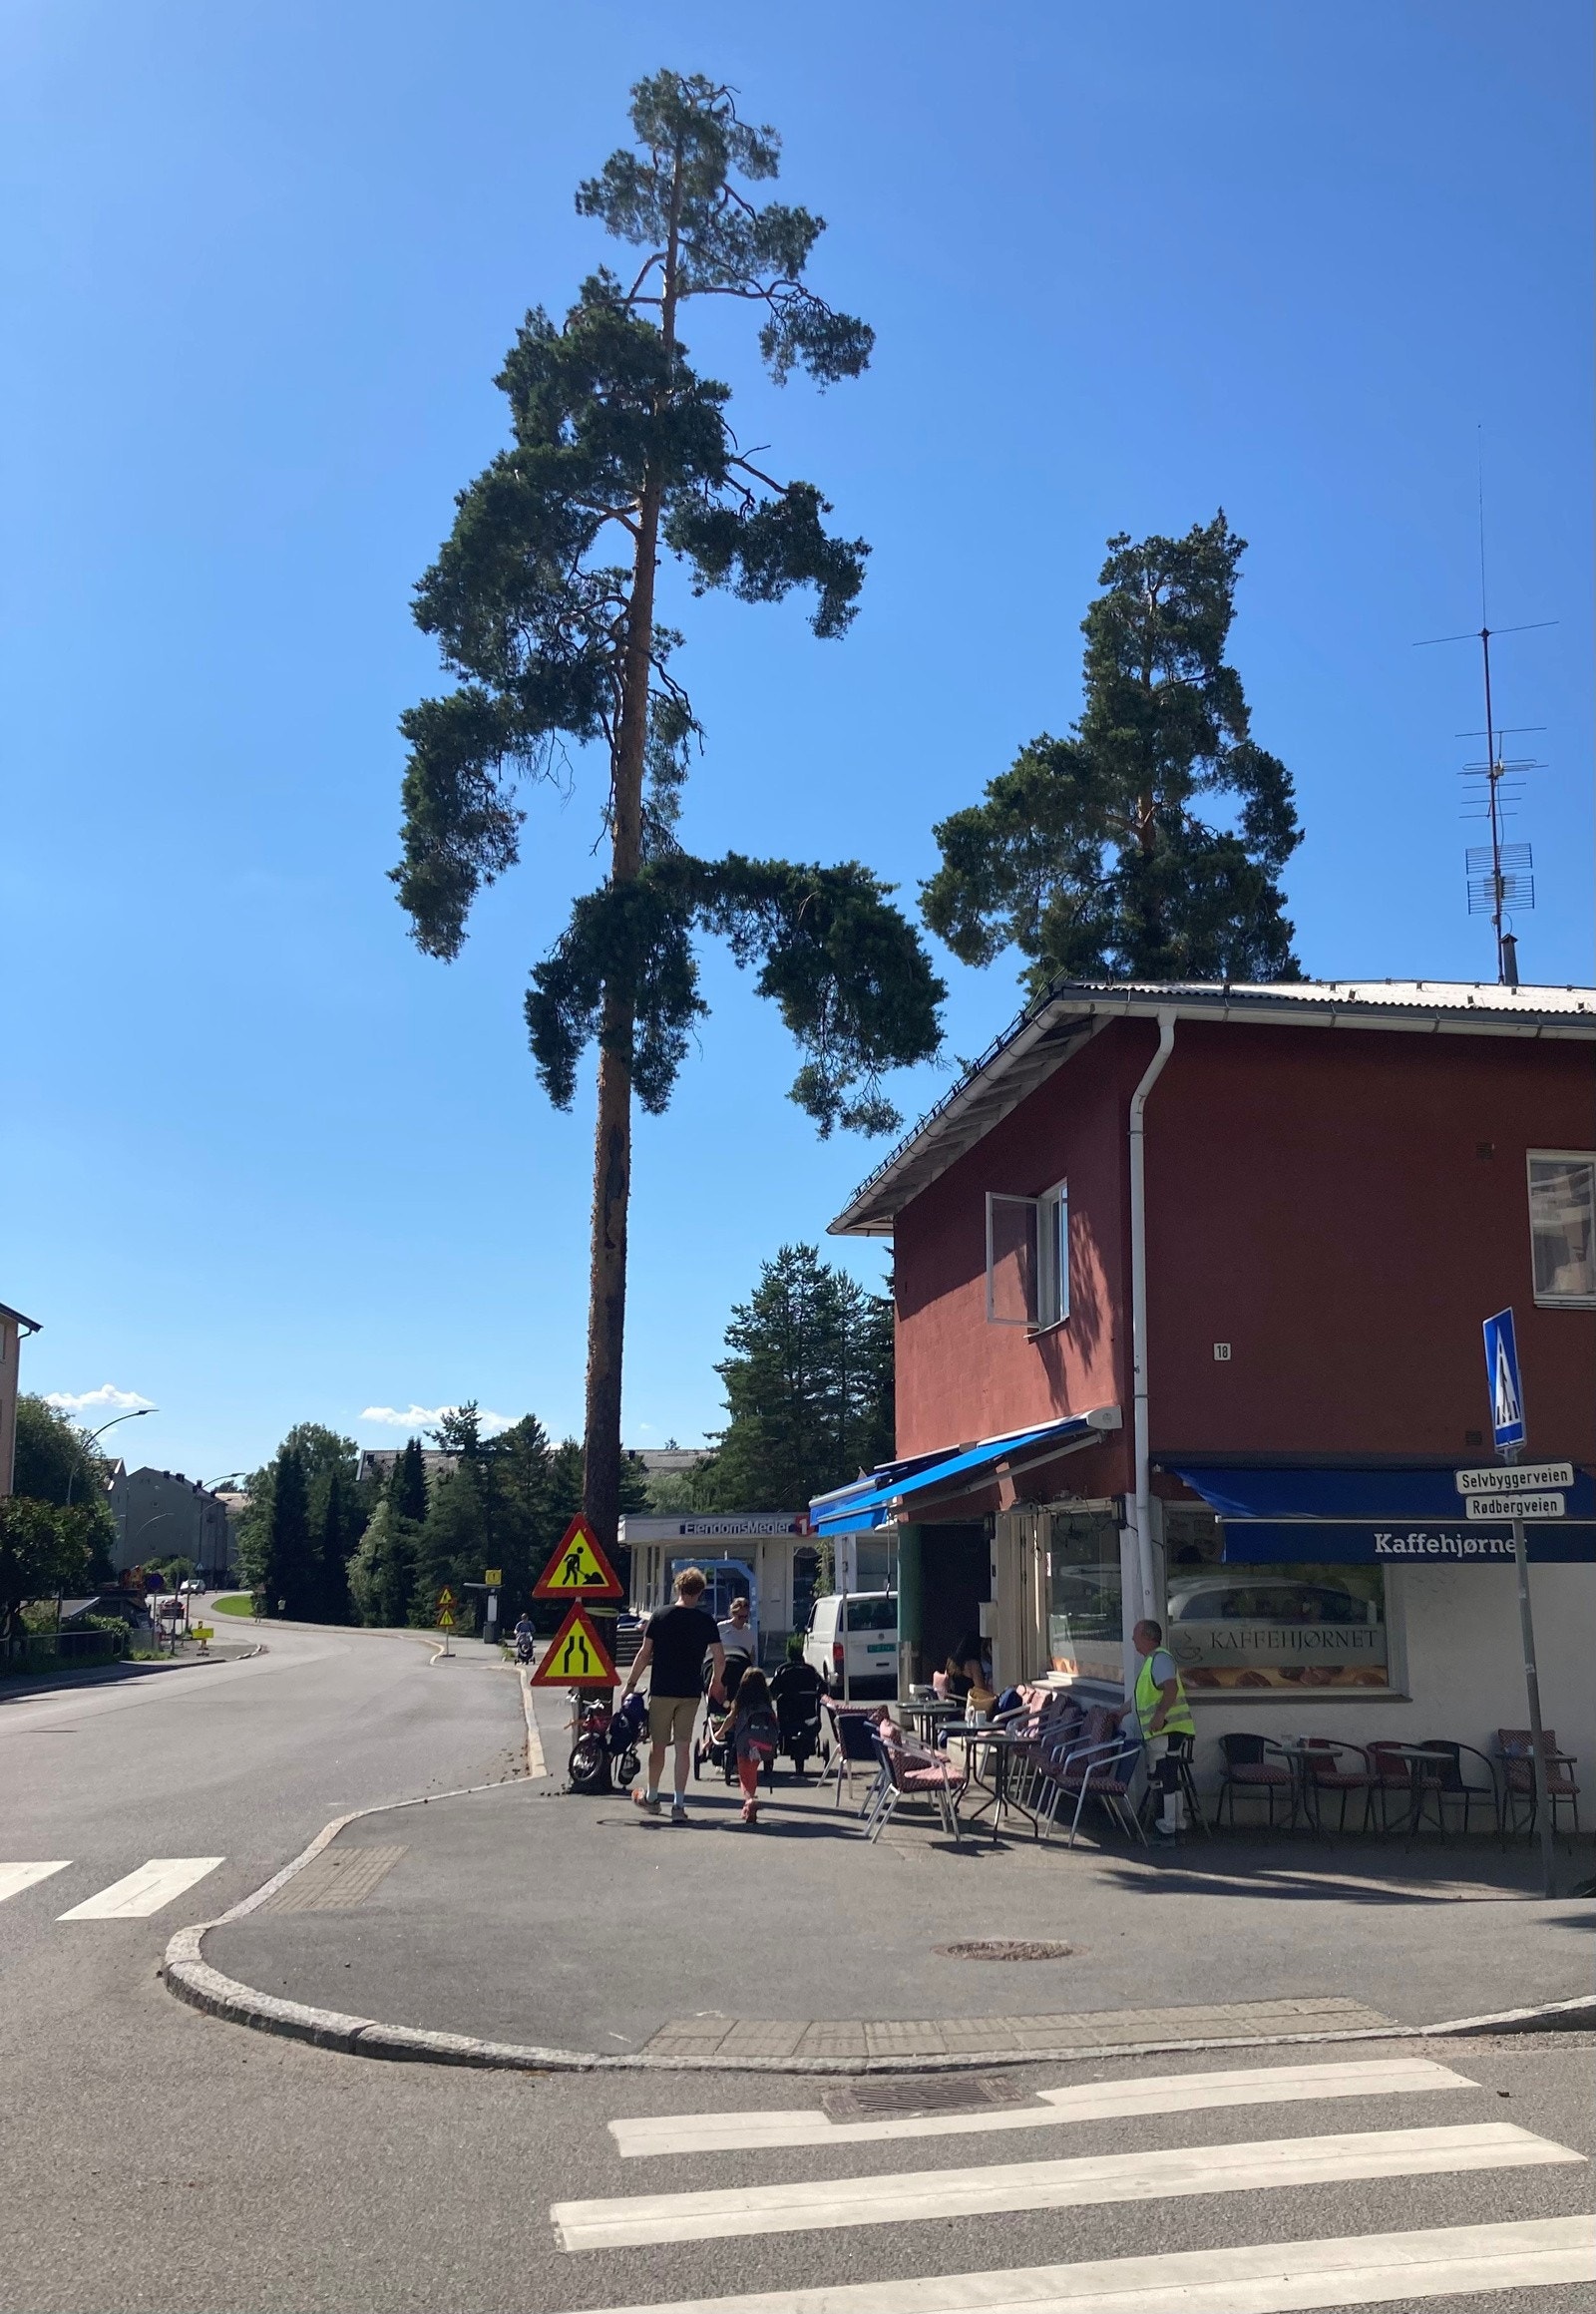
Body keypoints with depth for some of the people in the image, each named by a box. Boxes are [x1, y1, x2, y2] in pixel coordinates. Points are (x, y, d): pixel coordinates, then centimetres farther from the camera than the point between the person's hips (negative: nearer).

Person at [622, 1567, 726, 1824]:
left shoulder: (660, 1616, -2)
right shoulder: (706, 1620, -1)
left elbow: (645, 1653, -3)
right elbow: (719, 1657, -2)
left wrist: (630, 1684, 4)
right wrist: (716, 1684, 16)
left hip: (661, 1690, 0)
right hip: (690, 1692, 0)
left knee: (658, 1745, 13)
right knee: (683, 1747, 4)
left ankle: (651, 1797, 28)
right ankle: (679, 1804, 1)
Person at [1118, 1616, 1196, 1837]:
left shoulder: (1160, 1659, -11)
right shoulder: (1149, 1661, 22)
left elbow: (1171, 1688, -27)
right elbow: (1139, 1697, 33)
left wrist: (1160, 1714, -31)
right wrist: (1120, 1714, 36)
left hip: (1167, 1730, -10)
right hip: (1161, 1732, 10)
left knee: (1166, 1779, -7)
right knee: (1170, 1780, 13)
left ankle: (1169, 1828, -4)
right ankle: (1177, 1825, 19)